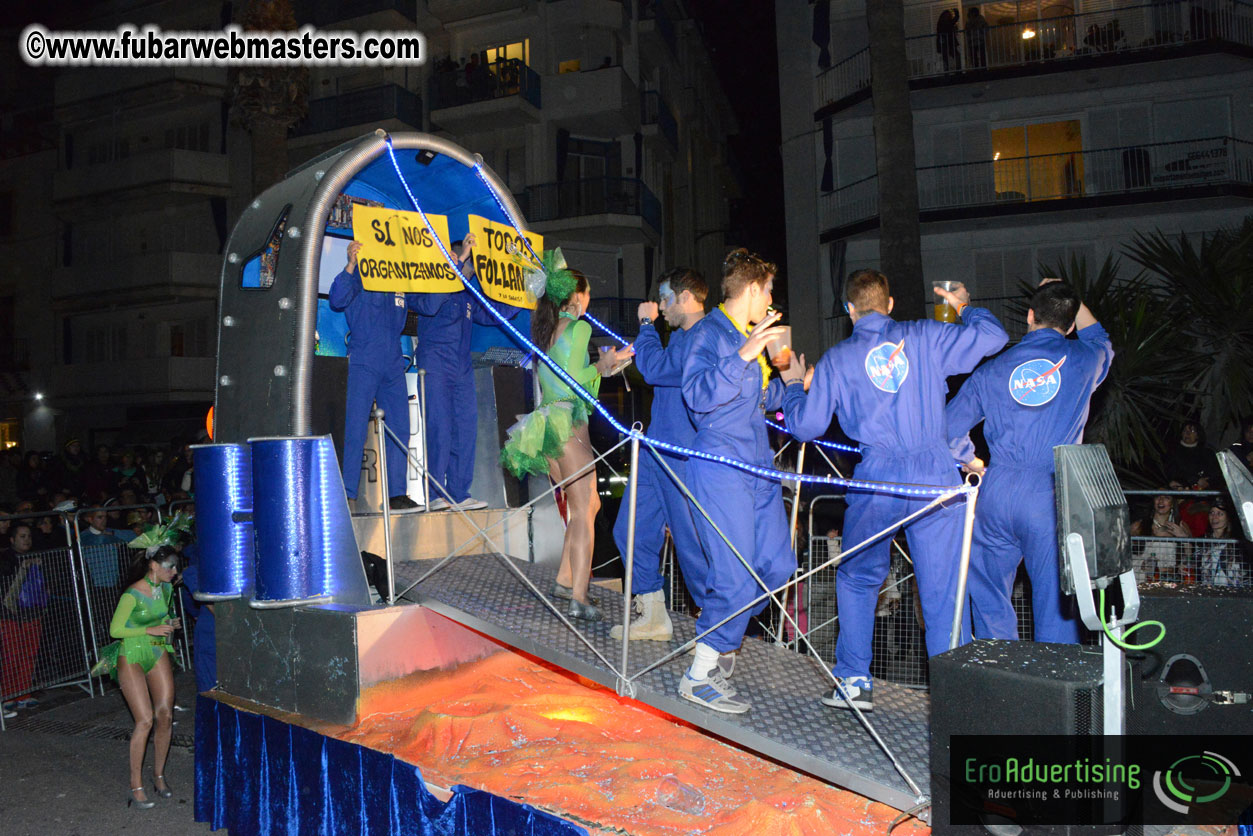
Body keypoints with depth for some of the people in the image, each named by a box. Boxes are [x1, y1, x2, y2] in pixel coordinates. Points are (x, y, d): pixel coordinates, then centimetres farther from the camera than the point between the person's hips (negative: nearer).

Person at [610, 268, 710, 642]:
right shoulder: (680, 337, 19)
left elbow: (655, 369, -22)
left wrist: (646, 324, -10)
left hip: (684, 458, -10)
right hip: (656, 451, 10)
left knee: (691, 540, -3)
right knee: (631, 530, 11)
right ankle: (653, 617, 22)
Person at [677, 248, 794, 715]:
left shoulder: (749, 337, 22)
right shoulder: (708, 332, -7)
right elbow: (698, 396, -23)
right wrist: (743, 356, -29)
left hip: (759, 468, 10)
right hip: (721, 469, -9)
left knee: (777, 565, 8)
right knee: (737, 577, -10)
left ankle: (720, 636, 25)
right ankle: (699, 676, 4)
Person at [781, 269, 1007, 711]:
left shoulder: (837, 360, 5)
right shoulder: (925, 337, 6)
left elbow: (805, 425, 4)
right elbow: (992, 336, 7)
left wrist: (793, 386, 24)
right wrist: (964, 305, 27)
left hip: (877, 482, 0)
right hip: (936, 475, 0)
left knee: (857, 579, 18)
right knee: (943, 588, 5)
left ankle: (854, 682, 20)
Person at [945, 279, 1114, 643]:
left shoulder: (993, 370, 9)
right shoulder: (1083, 359, 5)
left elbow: (949, 426, 7)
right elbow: (1101, 340, 31)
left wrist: (971, 462, 24)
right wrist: (1070, 299, 38)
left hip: (997, 490, 2)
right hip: (1052, 492, -2)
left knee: (988, 593, 14)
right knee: (1055, 599, 3)